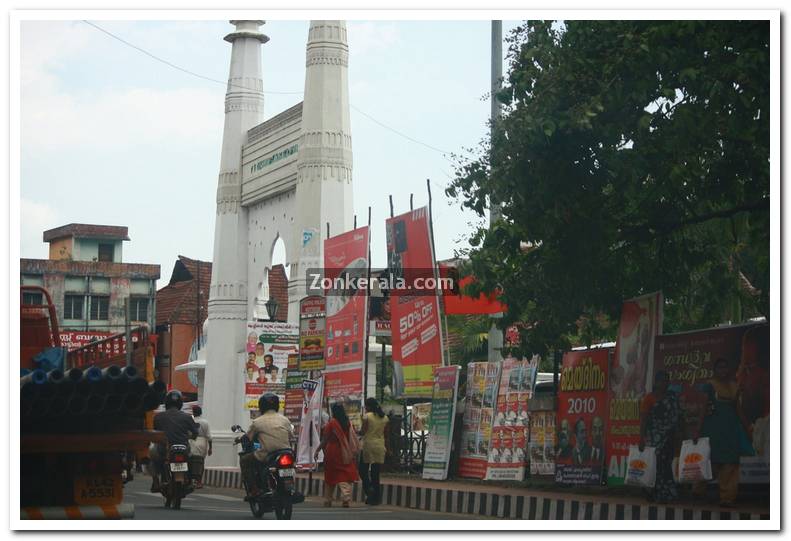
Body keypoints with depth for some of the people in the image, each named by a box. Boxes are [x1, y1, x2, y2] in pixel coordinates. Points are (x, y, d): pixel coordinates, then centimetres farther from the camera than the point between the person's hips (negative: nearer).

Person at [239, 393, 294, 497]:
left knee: (244, 460, 17)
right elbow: (291, 436, 15)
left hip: (266, 456, -4)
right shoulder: (285, 420, 11)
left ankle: (253, 490, 3)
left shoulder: (257, 422, 2)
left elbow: (248, 438, 11)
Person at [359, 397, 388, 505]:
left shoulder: (367, 417, -8)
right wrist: (386, 447, 15)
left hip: (368, 445, -4)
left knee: (363, 470, 9)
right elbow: (385, 434, 10)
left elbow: (363, 432, -10)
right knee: (376, 472, 8)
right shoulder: (385, 418, 7)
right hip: (380, 446, 4)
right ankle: (376, 497, 7)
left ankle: (369, 489, -12)